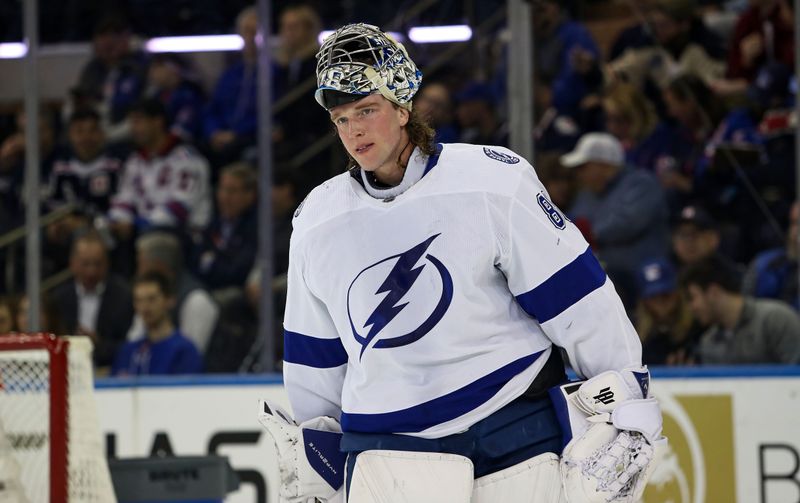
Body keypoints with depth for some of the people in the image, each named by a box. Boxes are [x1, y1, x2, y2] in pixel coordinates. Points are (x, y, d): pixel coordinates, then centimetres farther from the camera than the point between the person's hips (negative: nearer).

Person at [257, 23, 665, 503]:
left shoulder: (494, 180, -6)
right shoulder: (317, 222, 7)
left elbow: (577, 297, -4)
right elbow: (316, 360, 19)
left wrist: (625, 406, -4)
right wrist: (313, 454, 21)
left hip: (515, 433, -2)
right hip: (389, 450, 2)